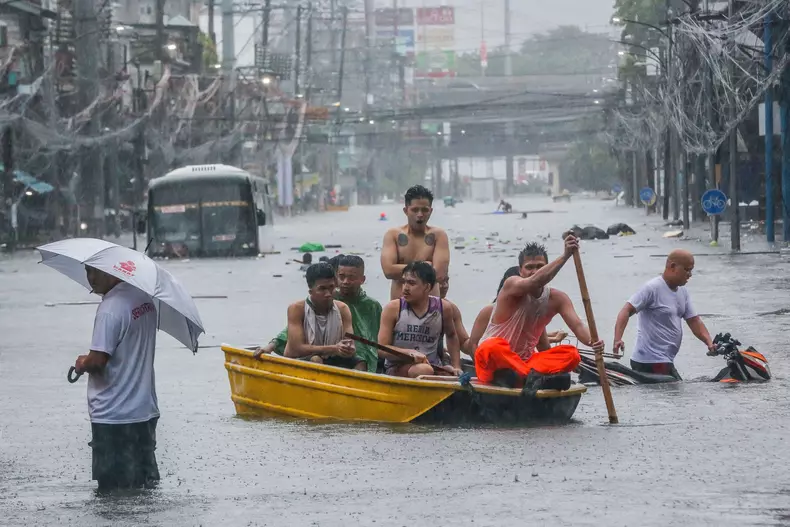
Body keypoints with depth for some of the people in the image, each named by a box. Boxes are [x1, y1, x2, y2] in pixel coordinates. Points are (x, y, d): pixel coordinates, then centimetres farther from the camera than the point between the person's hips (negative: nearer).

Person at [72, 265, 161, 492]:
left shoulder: (111, 308, -20)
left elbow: (98, 360, -25)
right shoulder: (145, 298, 7)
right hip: (145, 410, 9)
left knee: (113, 488, -1)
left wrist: (82, 364, -2)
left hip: (113, 416, -9)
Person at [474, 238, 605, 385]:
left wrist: (592, 341, -34)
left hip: (524, 362, 6)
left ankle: (530, 374, -34)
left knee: (571, 355, -16)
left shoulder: (556, 299, 2)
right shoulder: (512, 285, -14)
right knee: (492, 347, -41)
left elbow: (577, 325, -11)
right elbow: (534, 281, -36)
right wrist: (565, 256, -45)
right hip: (495, 361, -6)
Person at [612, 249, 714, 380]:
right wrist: (617, 339, -34)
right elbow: (626, 311, -19)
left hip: (665, 361, 9)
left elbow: (694, 321, 14)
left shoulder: (683, 291, 14)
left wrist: (709, 343, -3)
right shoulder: (652, 288, -13)